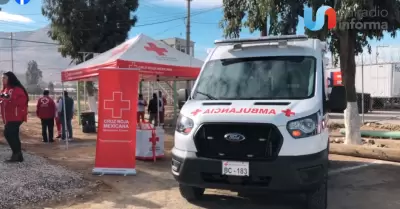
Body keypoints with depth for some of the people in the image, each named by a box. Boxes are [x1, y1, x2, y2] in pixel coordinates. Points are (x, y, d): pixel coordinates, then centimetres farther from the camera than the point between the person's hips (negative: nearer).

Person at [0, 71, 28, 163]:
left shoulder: (17, 89, -11)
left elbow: (22, 100, -22)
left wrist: (9, 99, -29)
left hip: (15, 117, -10)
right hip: (9, 117, 10)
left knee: (8, 134, -14)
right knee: (13, 135, 10)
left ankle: (16, 154, -6)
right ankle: (18, 155, 16)